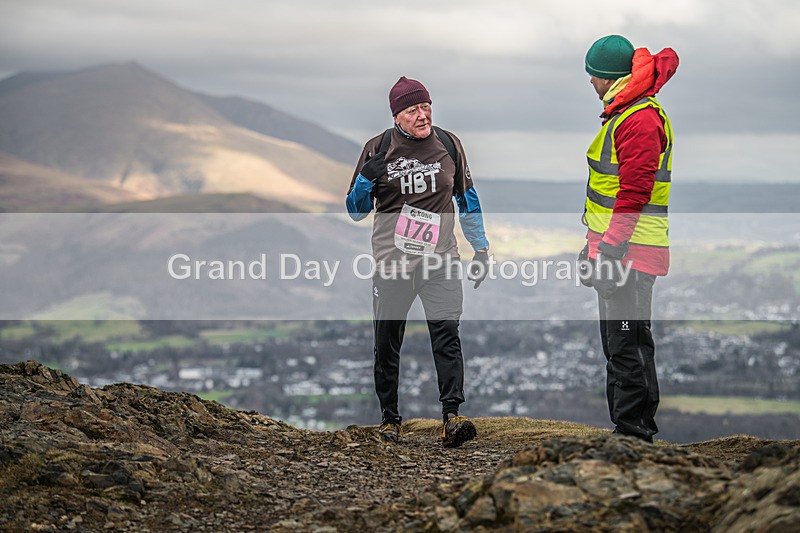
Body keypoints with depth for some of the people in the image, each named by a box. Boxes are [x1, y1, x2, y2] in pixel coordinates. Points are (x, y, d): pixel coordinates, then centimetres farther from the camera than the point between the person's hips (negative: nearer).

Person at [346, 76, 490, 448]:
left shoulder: (448, 144, 7)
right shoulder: (378, 149, 1)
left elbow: (467, 199, 18)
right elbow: (356, 211, 5)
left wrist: (480, 248, 16)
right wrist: (366, 179, -15)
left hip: (440, 262, 0)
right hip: (391, 263, 0)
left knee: (447, 334, -16)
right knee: (387, 344, 5)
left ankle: (451, 417, -22)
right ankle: (389, 418, 19)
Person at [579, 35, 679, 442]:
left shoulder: (639, 120, -16)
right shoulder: (624, 114, 18)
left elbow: (634, 193, -22)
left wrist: (610, 248, -24)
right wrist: (597, 243, 23)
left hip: (628, 254, -11)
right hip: (618, 251, 11)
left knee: (627, 346, -9)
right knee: (621, 344, 14)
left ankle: (634, 432, -6)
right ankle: (629, 431, 20)